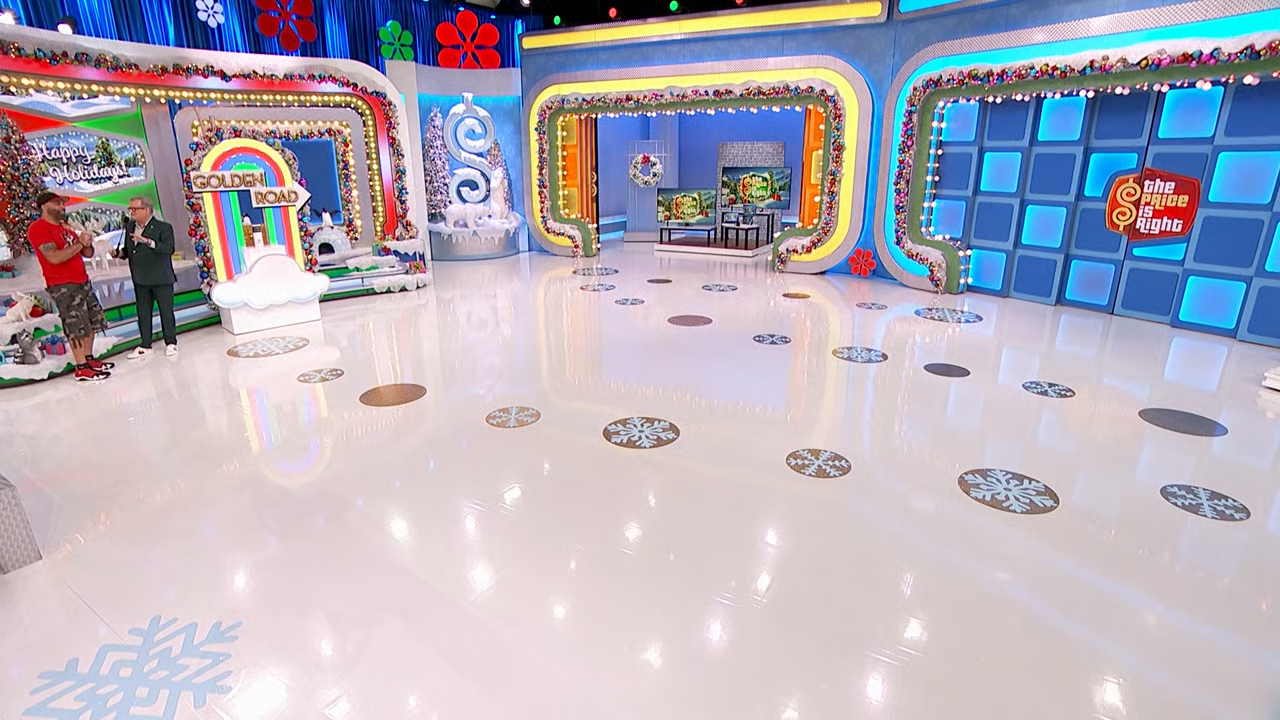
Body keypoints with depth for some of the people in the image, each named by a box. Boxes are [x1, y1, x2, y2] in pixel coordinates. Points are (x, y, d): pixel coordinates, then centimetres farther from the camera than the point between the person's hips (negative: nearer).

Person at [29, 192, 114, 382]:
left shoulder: (66, 228, 16)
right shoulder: (38, 228, -10)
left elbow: (88, 254, 16)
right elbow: (54, 257, -21)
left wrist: (87, 244, -6)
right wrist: (79, 243, -14)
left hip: (83, 282, 8)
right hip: (63, 286, -8)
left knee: (92, 322, 11)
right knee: (77, 328, -8)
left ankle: (89, 359, 22)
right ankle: (81, 369, -3)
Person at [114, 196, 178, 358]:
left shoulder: (163, 227, -9)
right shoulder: (129, 227, 10)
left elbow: (169, 248, -23)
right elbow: (127, 249, 17)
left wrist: (149, 242, -35)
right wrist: (120, 253, -4)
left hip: (161, 279, -6)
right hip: (140, 281, 6)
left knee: (166, 311, 2)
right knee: (143, 313, 10)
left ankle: (171, 343, 14)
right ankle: (145, 345, 17)